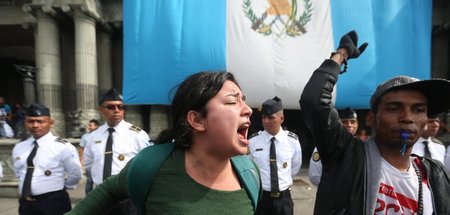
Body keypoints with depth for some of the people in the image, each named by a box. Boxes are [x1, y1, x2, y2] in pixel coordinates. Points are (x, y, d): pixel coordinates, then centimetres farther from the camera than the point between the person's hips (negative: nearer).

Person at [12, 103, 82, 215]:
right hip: (25, 203, 5)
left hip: (53, 203, -5)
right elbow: (18, 172, 21)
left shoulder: (62, 147, -14)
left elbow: (75, 174, -8)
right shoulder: (18, 148, 5)